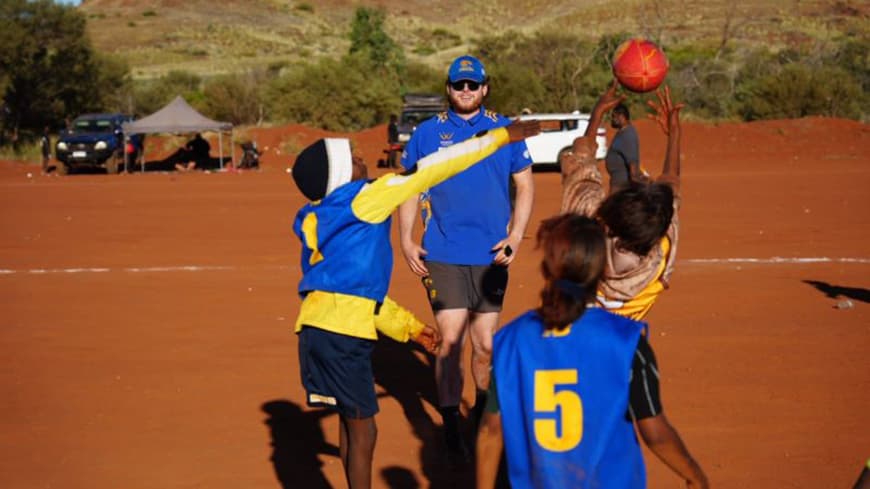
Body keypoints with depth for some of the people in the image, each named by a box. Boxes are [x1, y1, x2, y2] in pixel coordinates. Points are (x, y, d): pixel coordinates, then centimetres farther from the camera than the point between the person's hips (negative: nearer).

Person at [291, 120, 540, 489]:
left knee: (351, 420, 19)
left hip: (316, 327, 9)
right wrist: (500, 137, 1)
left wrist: (410, 327, 25)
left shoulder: (321, 220, 20)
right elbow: (429, 172, -5)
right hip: (341, 330, -9)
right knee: (362, 427, 1)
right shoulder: (362, 199, -6)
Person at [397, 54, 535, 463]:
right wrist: (406, 240, 0)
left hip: (491, 256, 1)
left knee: (486, 345, 7)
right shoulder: (427, 132, 6)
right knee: (450, 341, -9)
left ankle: (482, 413, 30)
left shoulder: (506, 130, 7)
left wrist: (516, 235, -3)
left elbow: (525, 185, 10)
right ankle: (451, 432, -1)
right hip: (443, 256, -1)